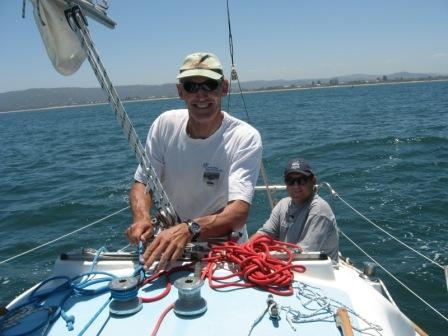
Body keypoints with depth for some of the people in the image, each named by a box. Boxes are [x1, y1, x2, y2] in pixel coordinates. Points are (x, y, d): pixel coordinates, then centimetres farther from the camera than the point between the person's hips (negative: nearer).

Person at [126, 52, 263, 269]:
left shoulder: (245, 137, -18)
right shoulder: (165, 124, -6)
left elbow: (238, 214, -28)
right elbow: (142, 182, 0)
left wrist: (189, 229, -45)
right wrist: (142, 218, -21)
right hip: (167, 244, 1)